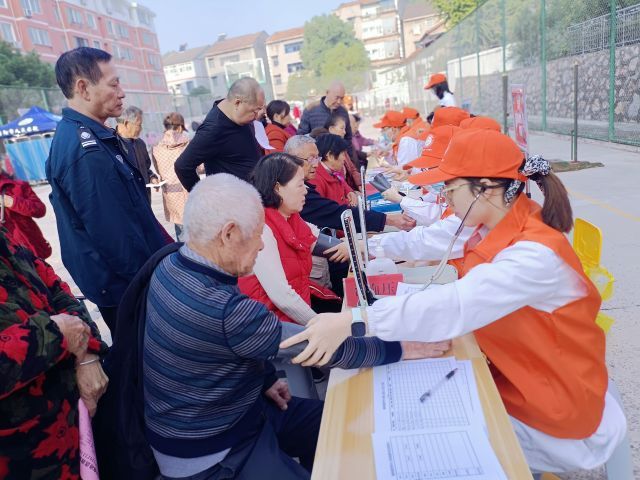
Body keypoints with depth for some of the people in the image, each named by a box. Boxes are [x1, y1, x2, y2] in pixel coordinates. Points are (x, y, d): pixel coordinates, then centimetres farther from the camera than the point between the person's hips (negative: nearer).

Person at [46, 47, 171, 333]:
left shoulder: (88, 136, 7)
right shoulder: (87, 151, -26)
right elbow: (114, 232, -26)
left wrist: (164, 249, 16)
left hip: (115, 278, 9)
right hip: (126, 286, -9)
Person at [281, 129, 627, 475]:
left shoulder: (536, 255, -34)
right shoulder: (504, 221, -7)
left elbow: (455, 306, -45)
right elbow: (435, 238, 4)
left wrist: (355, 320, -50)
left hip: (553, 404, -7)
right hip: (514, 368, 7)